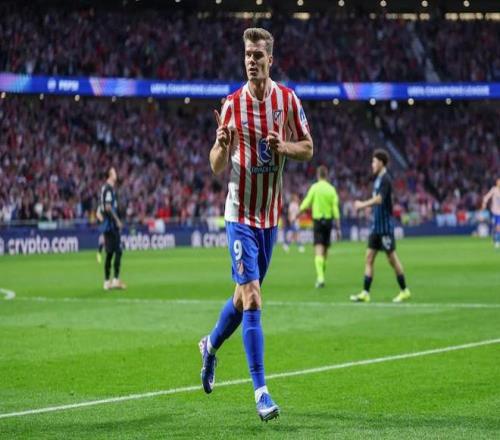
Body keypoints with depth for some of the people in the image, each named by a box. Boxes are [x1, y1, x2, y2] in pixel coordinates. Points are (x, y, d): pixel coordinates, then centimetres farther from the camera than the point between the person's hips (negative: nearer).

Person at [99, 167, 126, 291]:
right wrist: (117, 220, -16)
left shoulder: (105, 188, 16)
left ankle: (107, 281, 10)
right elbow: (108, 207, -20)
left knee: (109, 253, 10)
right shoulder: (109, 188, -13)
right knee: (118, 251, -9)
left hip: (107, 225, 9)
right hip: (111, 224, -9)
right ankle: (116, 279, -12)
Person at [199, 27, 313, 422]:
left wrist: (284, 146, -15)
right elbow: (217, 168, -3)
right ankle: (261, 392, -11)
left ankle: (212, 346, 45)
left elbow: (308, 149, 6)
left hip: (271, 213, 4)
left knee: (245, 294, 16)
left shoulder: (288, 100, 0)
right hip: (240, 212, -4)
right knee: (252, 296, -13)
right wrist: (223, 145, -25)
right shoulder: (232, 105, -6)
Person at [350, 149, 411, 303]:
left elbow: (379, 199, -25)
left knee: (392, 258, -1)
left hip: (385, 226, -9)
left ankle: (404, 291, 11)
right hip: (376, 226, 9)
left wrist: (362, 204, -16)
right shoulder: (378, 179, 13)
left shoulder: (385, 180, -15)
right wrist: (366, 205, 7)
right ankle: (365, 293, 1)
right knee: (369, 258, 3)